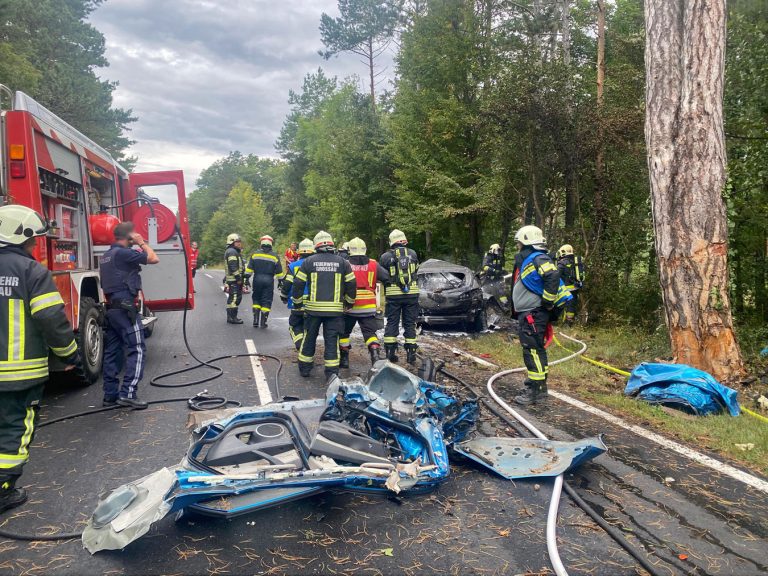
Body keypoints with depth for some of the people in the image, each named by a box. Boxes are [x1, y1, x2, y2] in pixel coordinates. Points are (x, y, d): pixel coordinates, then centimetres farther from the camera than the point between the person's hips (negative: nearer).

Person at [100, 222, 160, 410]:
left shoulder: (106, 255, 17)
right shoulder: (124, 253, -12)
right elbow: (154, 259, -10)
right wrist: (142, 243, 1)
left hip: (111, 308, 9)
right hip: (125, 308, -9)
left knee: (112, 352, 11)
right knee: (137, 350, -8)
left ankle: (110, 394, 15)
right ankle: (128, 393, -14)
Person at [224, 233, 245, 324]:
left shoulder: (235, 252, 23)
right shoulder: (232, 252, -13)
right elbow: (233, 267, -21)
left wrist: (241, 277, 25)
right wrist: (238, 278, -21)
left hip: (235, 280, 11)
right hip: (234, 280, -11)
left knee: (232, 298, 15)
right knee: (234, 298, -10)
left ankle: (231, 317, 22)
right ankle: (232, 317, -9)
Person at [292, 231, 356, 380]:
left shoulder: (309, 261, 1)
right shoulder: (342, 262, 3)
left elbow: (298, 284, 1)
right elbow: (351, 284, 5)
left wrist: (297, 303, 13)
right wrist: (349, 303, 19)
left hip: (313, 308, 0)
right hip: (335, 309, 0)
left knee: (309, 338, 15)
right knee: (332, 340, 5)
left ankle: (304, 368, 26)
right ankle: (332, 372, 6)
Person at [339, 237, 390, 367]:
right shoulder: (373, 264, -1)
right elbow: (387, 277, 2)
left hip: (349, 307, -1)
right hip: (369, 307, 1)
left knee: (344, 332, 16)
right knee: (370, 333, 6)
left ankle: (344, 359, 21)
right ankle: (375, 356, -11)